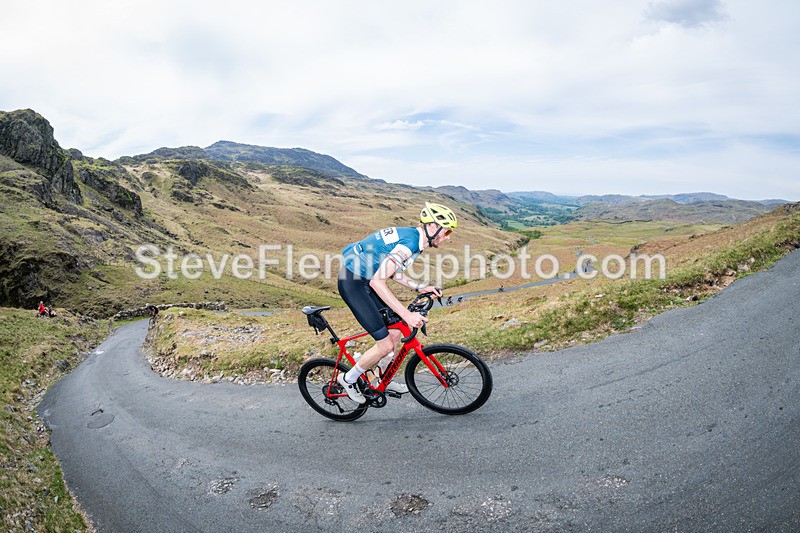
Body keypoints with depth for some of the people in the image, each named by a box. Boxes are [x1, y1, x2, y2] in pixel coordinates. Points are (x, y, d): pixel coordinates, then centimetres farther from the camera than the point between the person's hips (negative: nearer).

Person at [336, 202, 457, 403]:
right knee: (386, 345, -7)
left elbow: (392, 273, 15)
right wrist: (407, 314, -32)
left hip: (364, 279, 10)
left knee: (396, 330, 13)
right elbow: (377, 282, -32)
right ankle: (348, 379, 15)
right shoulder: (409, 242, -25)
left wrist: (420, 287, 5)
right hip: (352, 283, -10)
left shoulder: (412, 235, 6)